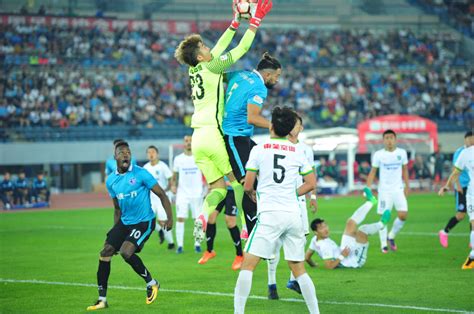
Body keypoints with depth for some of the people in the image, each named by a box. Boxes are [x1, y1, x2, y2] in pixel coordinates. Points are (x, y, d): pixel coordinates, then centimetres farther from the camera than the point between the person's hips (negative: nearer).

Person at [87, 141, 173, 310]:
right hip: (124, 222, 6)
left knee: (126, 252, -23)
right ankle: (102, 299, 2)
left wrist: (170, 218, -15)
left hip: (144, 222, -6)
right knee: (105, 252, -5)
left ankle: (151, 283, 0)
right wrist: (115, 232, 16)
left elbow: (161, 195, -7)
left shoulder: (140, 174, -12)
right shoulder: (111, 180, 6)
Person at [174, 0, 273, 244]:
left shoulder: (195, 70, 14)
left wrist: (235, 22, 28)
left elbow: (220, 48, 25)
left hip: (198, 137, 7)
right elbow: (242, 48, -1)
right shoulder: (211, 67, -5)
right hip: (213, 133, -7)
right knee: (237, 179, 4)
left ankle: (204, 215, -21)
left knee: (218, 187, 6)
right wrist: (256, 21, 6)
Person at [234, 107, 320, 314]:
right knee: (299, 269, 13)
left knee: (248, 264, -3)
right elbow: (311, 184, 12)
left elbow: (248, 186, 1)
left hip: (269, 214, -4)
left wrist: (253, 194, 22)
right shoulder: (297, 152, 9)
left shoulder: (259, 149, 0)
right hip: (293, 214, 4)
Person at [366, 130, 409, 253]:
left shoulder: (402, 153, 2)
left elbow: (405, 170, 13)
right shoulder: (378, 155, -4)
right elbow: (373, 172, 0)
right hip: (384, 190, -2)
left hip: (398, 189, 2)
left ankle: (391, 236, 18)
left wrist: (407, 186, 10)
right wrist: (368, 188, -8)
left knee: (403, 215, -6)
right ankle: (383, 244, 8)